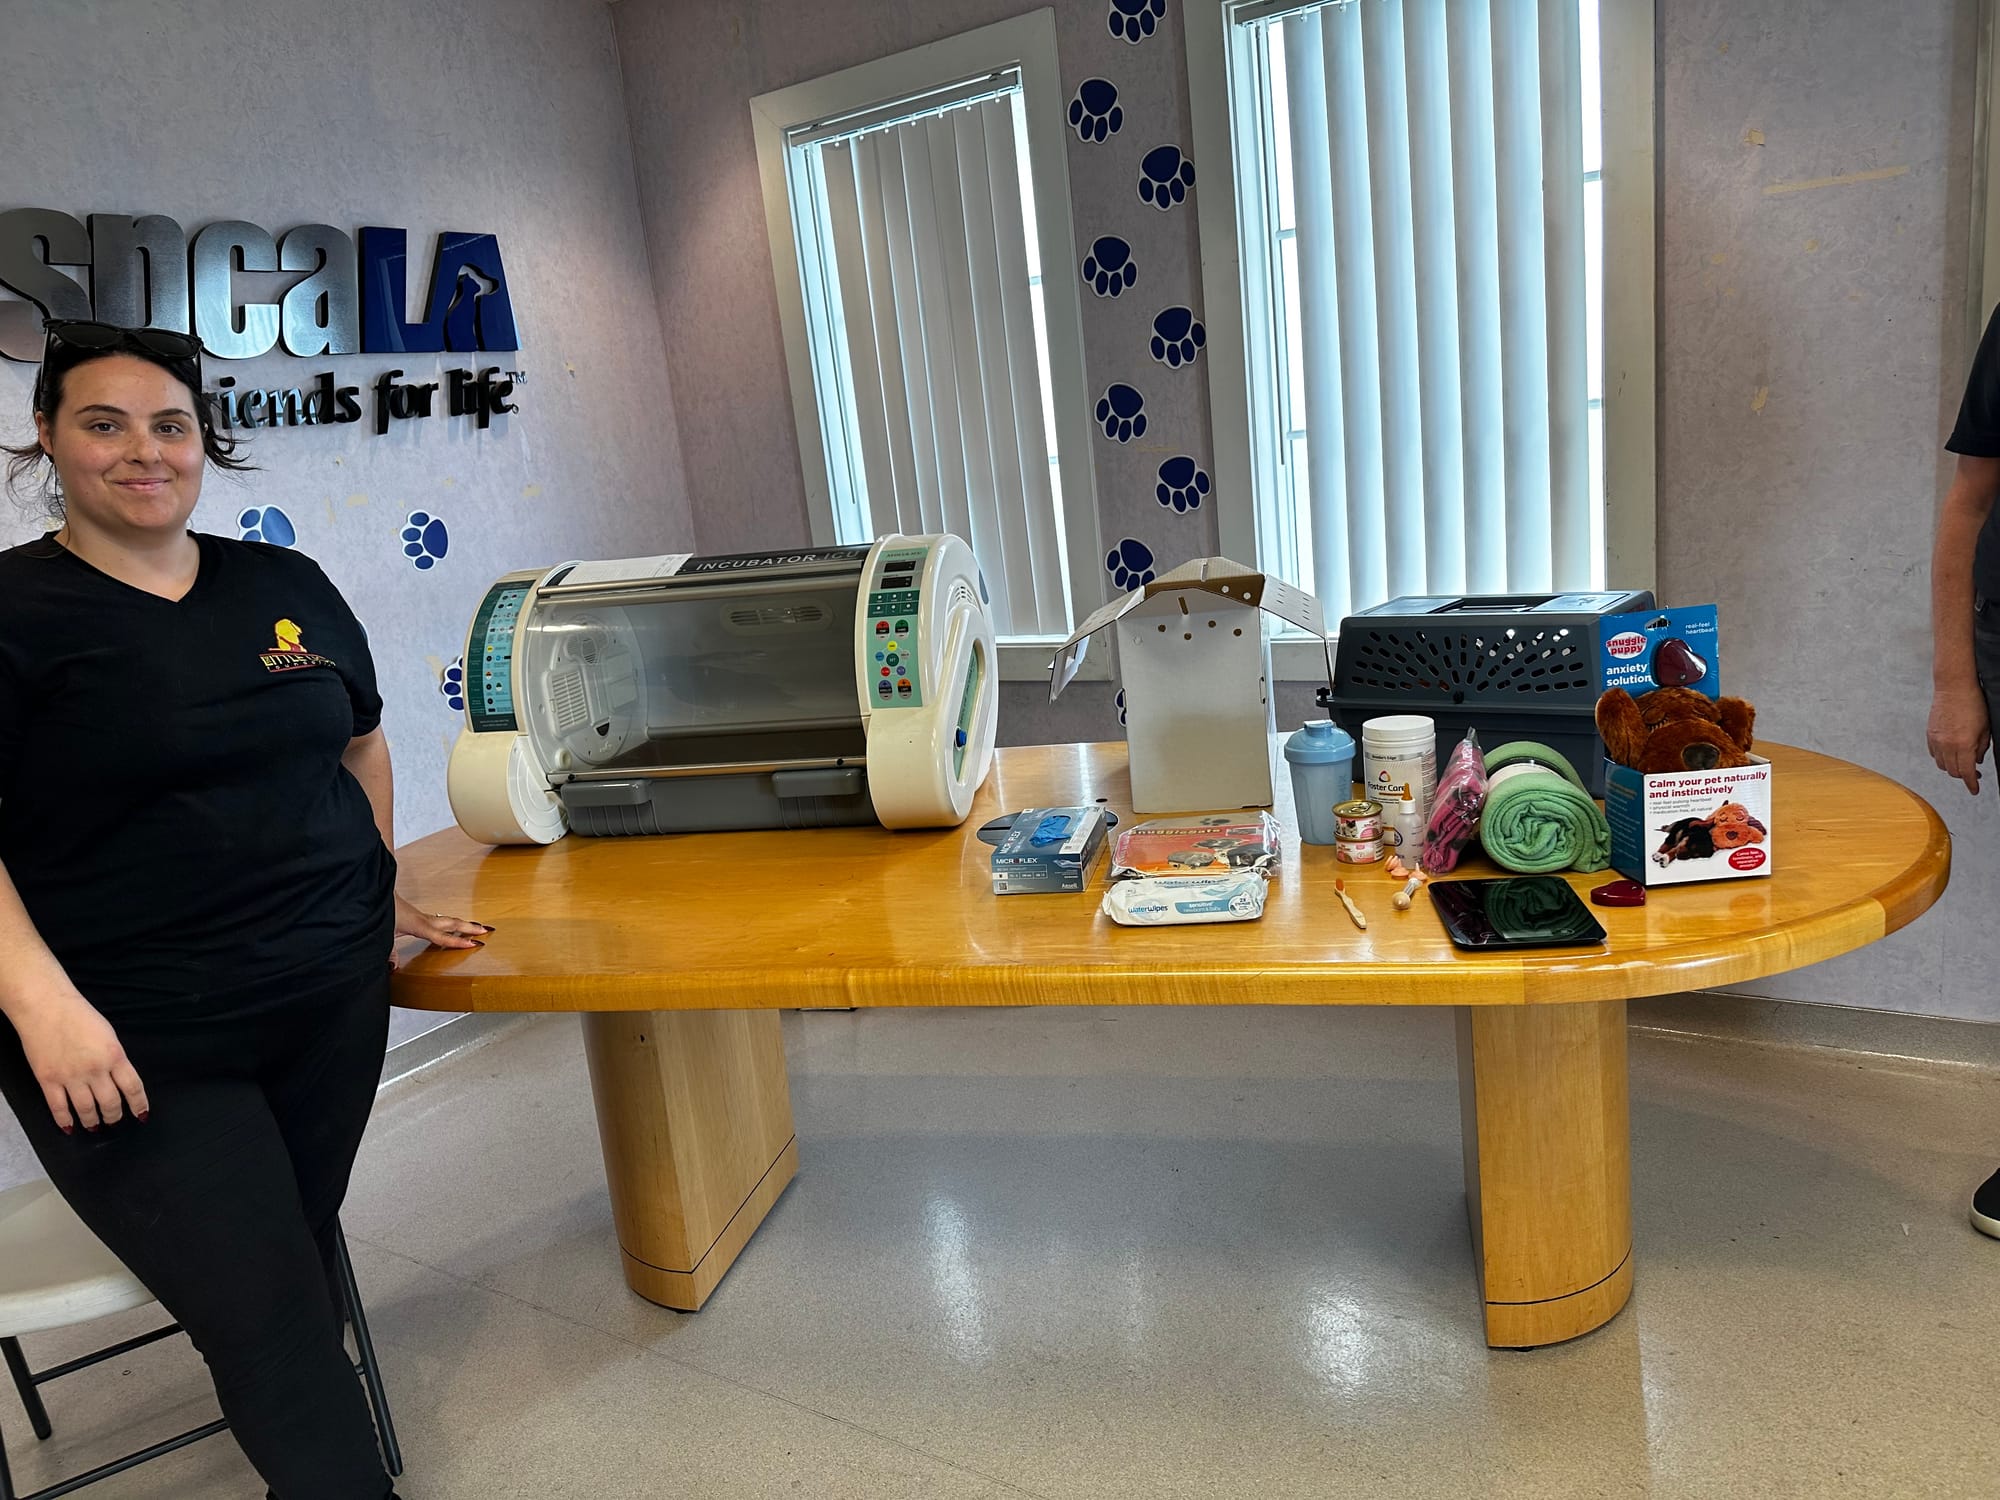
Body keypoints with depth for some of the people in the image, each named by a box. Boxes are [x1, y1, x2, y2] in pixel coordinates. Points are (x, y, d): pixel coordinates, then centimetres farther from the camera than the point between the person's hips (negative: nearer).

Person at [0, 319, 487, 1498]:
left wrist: (384, 898, 16)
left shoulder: (288, 587, 8)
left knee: (303, 1265, 15)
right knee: (274, 1329, -5)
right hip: (137, 1048, -4)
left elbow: (360, 744, 20)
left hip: (337, 1001, 5)